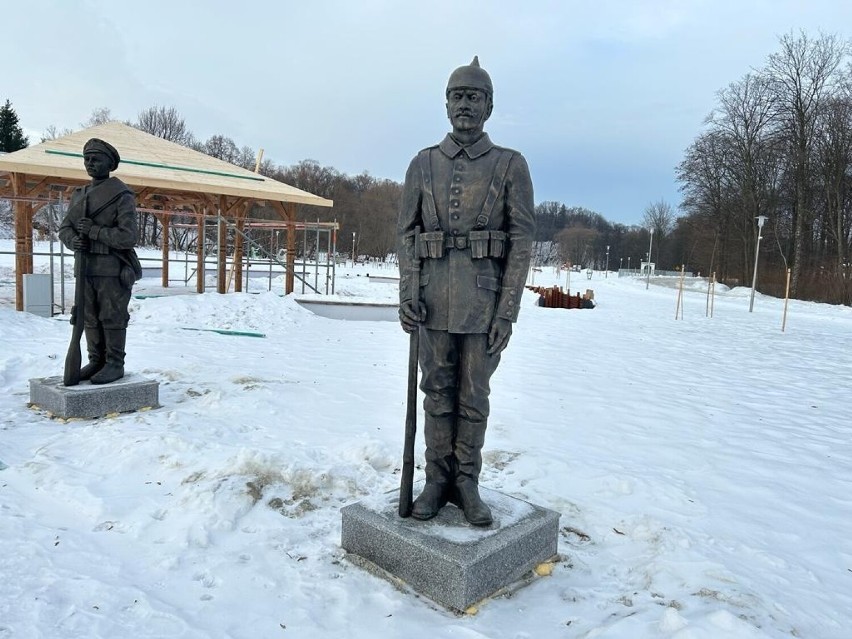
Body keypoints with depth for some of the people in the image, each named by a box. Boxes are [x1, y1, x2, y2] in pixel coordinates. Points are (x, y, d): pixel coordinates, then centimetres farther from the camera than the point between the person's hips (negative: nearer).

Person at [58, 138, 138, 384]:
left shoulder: (122, 195, -6)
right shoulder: (78, 195, 16)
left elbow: (127, 237, -13)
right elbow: (64, 226, 15)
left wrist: (93, 231, -15)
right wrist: (72, 240, -7)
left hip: (113, 270, -7)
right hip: (84, 268, 7)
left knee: (112, 318, -1)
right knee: (89, 318, 11)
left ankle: (115, 364, 7)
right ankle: (96, 361, 22)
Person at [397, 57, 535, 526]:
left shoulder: (511, 165, 1)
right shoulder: (423, 164, 7)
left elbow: (522, 239, -4)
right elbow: (406, 232, 6)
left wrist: (508, 311, -11)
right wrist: (406, 294, -6)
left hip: (485, 300, -2)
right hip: (434, 298, 2)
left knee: (473, 394, 6)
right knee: (438, 392, 8)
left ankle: (467, 483, 20)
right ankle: (438, 480, 20)